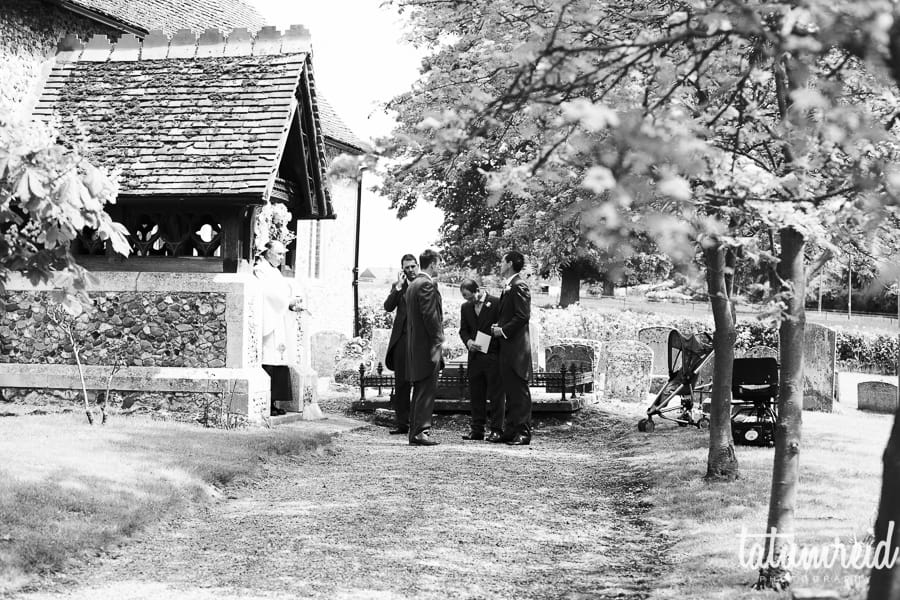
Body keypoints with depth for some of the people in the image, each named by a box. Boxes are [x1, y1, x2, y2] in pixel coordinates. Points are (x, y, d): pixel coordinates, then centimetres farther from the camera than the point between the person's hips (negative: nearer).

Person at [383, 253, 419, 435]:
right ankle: (401, 423, 9)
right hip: (402, 339, 2)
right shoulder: (397, 287, 12)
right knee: (401, 383, 4)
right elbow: (388, 306, -4)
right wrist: (399, 286, -8)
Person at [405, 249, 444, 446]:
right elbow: (430, 316, -19)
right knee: (426, 391, -8)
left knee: (420, 391, 13)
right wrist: (438, 340, -12)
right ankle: (421, 431, -9)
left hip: (414, 346, 10)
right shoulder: (427, 284, -13)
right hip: (428, 346, -10)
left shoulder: (412, 285, 17)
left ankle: (415, 432, 15)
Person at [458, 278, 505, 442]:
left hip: (494, 355, -5)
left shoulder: (496, 303, -6)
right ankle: (477, 429, 14)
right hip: (475, 356, 5)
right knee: (476, 395, 7)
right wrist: (468, 341, -5)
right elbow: (463, 329, 15)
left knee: (496, 395, -2)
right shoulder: (465, 307, 12)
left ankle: (496, 429, 3)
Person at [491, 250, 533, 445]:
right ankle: (510, 431, 17)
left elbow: (523, 316, -19)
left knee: (519, 392, -7)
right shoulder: (508, 287, 18)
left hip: (516, 347, -10)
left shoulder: (519, 287, -13)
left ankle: (523, 433, -4)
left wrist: (504, 330, -15)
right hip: (507, 348, 10)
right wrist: (498, 327, 9)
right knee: (510, 391, 12)